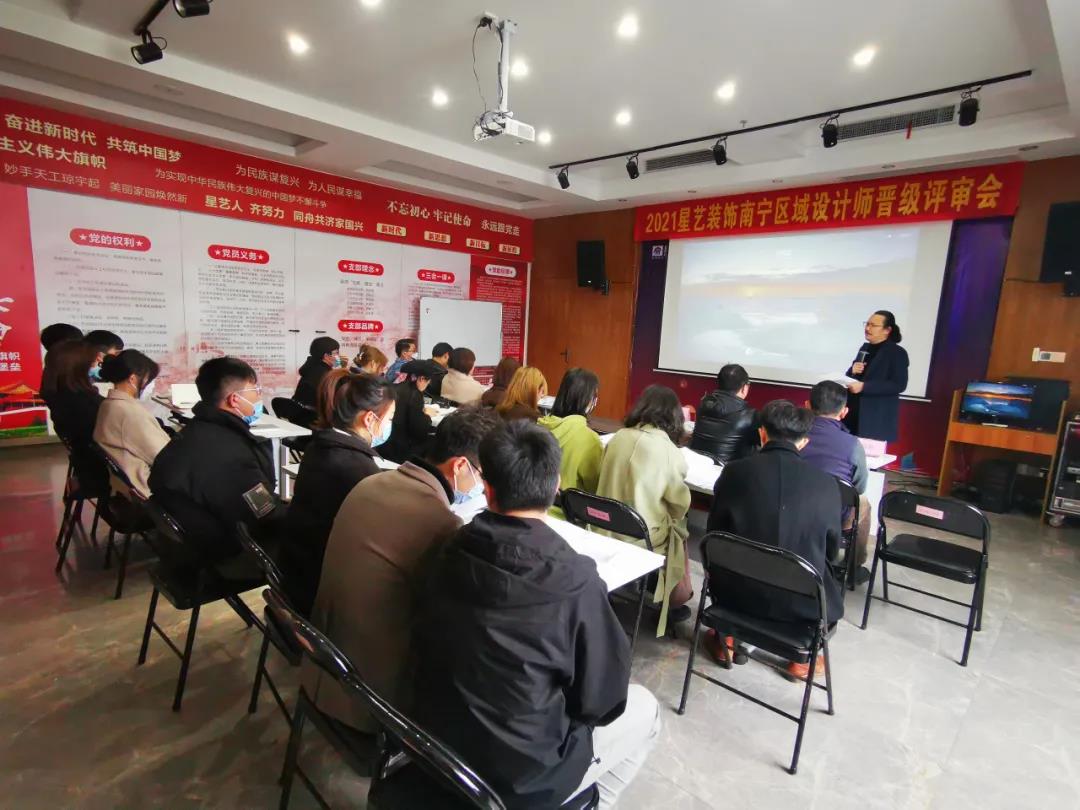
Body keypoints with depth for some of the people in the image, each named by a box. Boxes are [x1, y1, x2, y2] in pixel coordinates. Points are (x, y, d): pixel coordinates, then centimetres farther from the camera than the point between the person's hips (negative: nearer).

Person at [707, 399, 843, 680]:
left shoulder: (734, 471, -11)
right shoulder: (826, 484, -10)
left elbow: (715, 532, 2)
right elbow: (831, 550, 4)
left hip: (737, 591, 0)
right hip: (803, 601, 0)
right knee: (833, 589, 32)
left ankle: (726, 640, 40)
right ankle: (802, 660, 35)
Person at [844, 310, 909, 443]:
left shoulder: (897, 353, -7)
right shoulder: (865, 348, 12)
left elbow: (899, 385, -17)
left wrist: (864, 387, -23)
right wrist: (852, 371, -6)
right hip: (854, 412, 6)